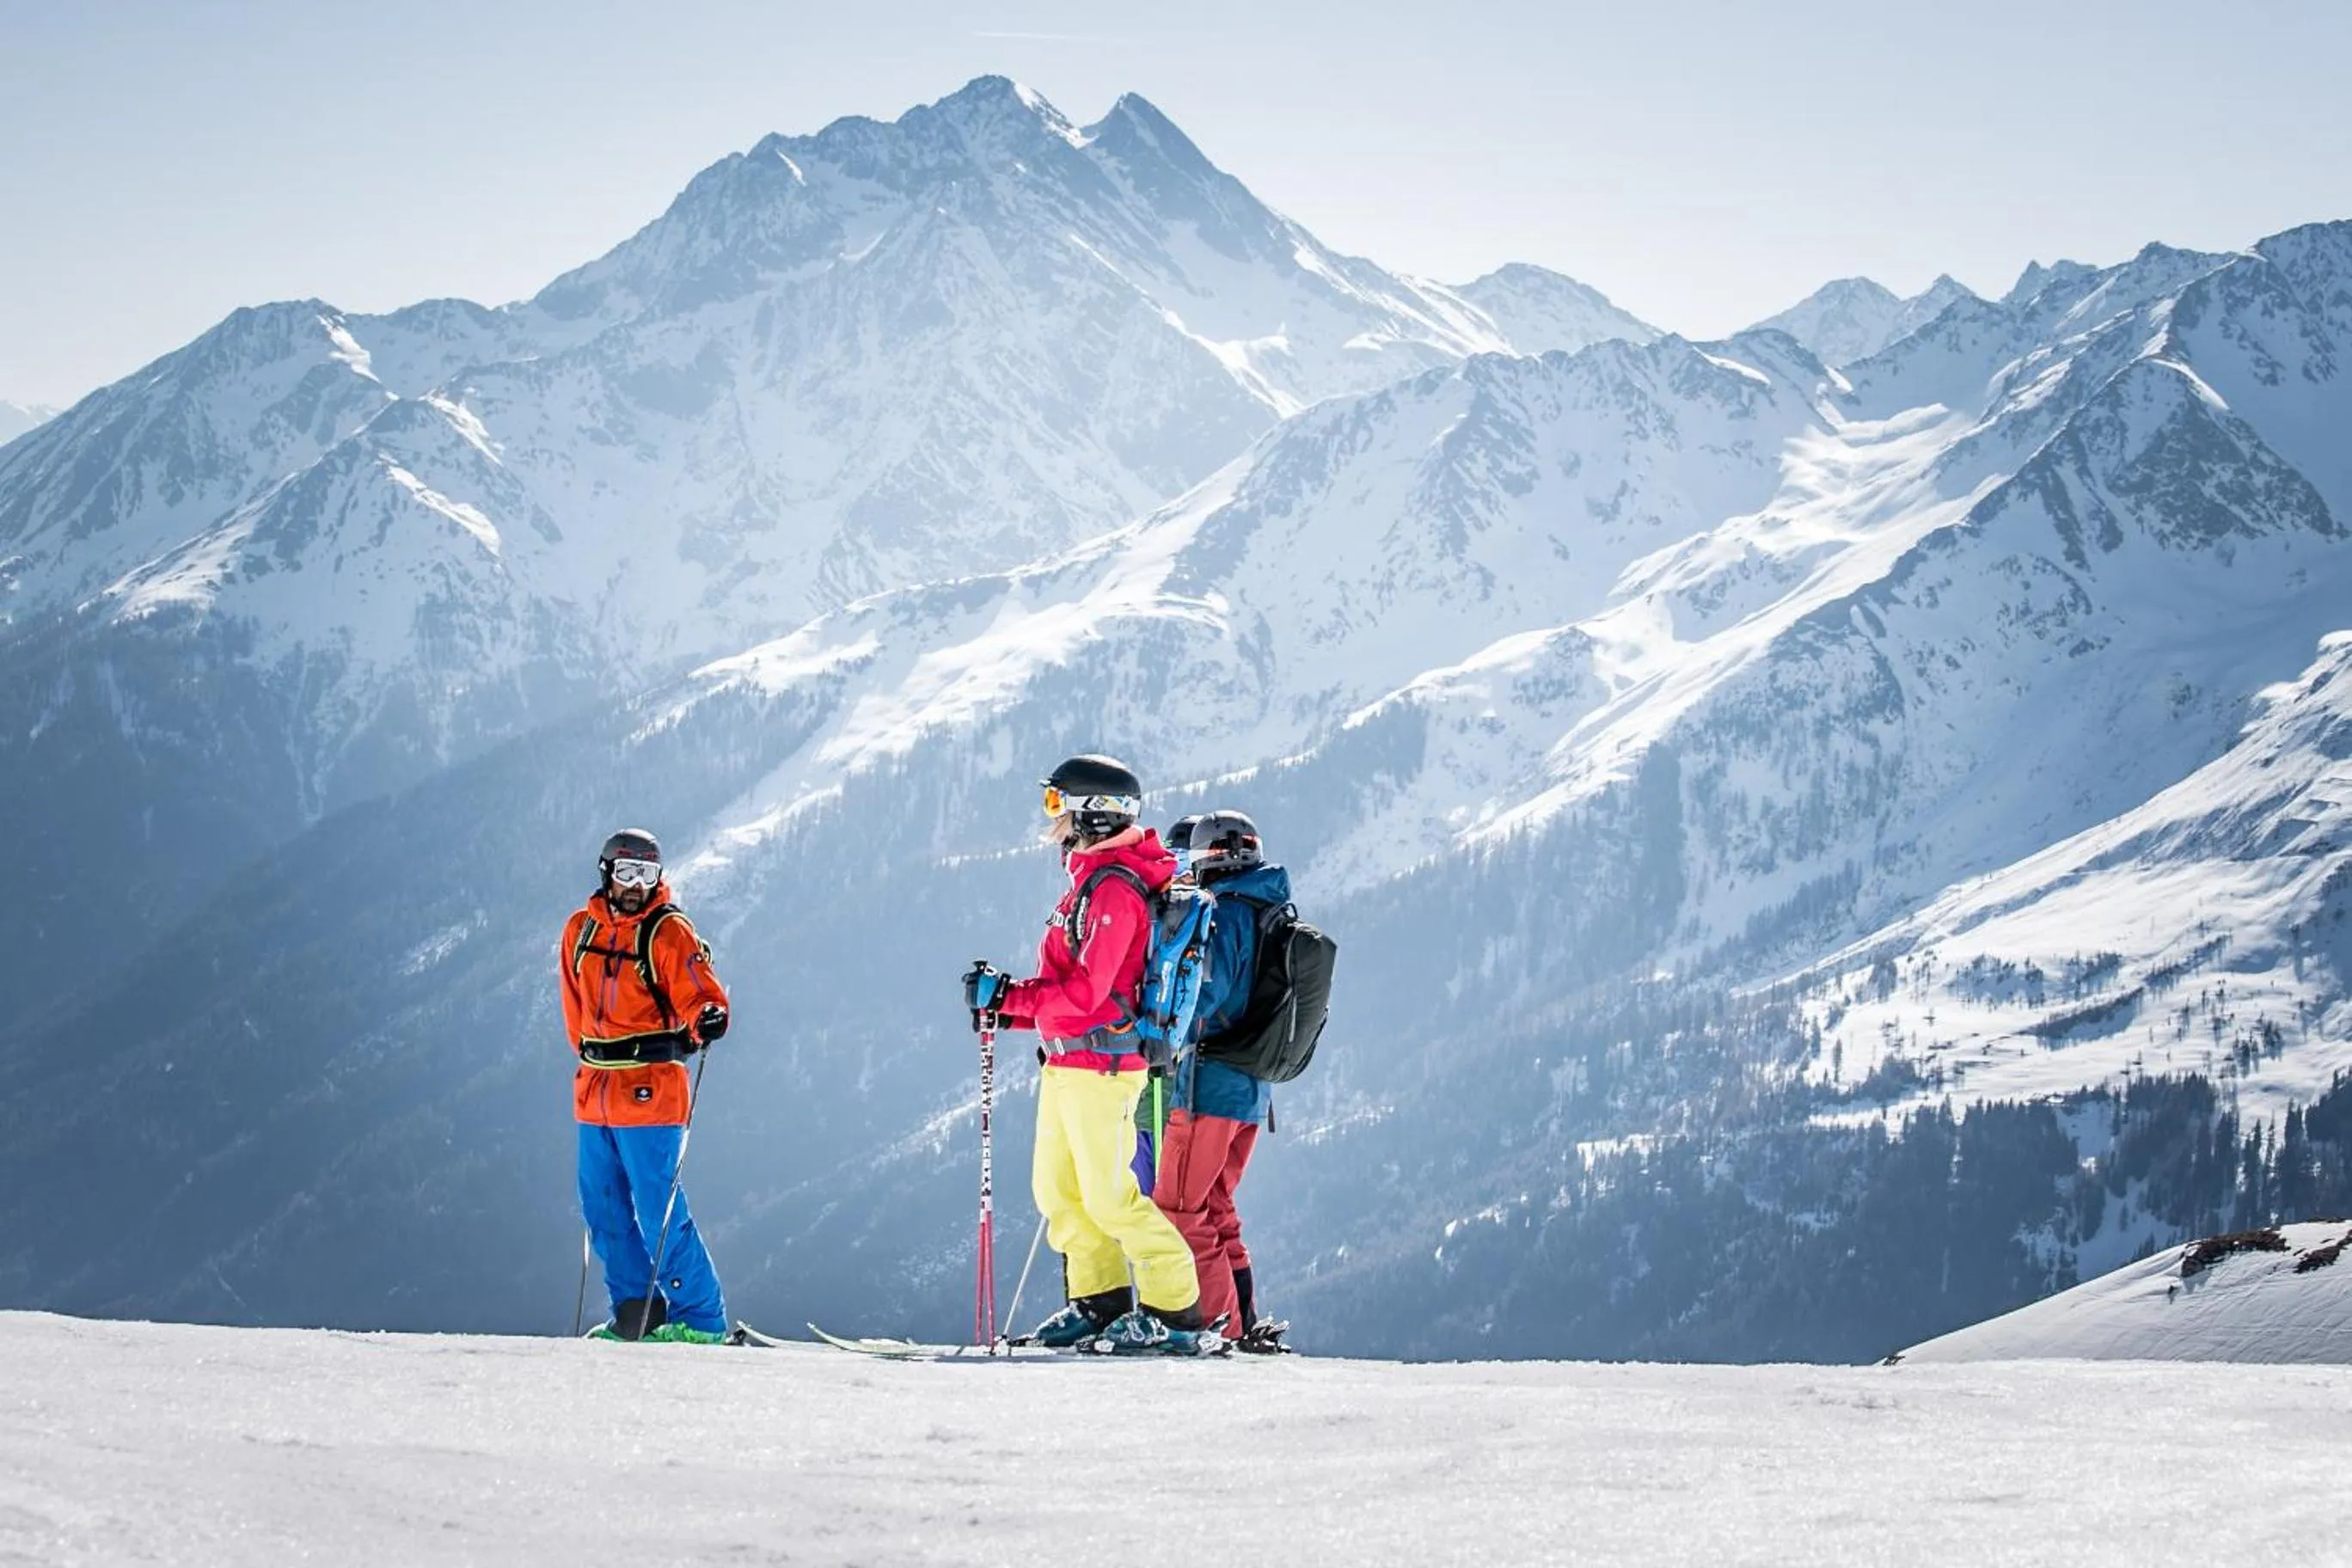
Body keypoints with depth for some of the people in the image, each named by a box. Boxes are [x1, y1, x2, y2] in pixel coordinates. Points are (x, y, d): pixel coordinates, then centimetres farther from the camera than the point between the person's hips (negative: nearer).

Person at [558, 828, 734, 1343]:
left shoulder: (668, 932, -6)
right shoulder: (581, 930, 10)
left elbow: (700, 997, -12)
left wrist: (707, 1020, -33)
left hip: (648, 1093, -6)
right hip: (594, 1090, 6)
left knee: (659, 1212, -8)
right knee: (603, 1209, 10)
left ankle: (701, 1319, -2)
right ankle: (634, 1311, 21)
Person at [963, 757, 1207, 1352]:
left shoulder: (1114, 889, -17)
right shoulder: (1091, 879, 15)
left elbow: (1085, 991, -23)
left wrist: (1007, 995, -19)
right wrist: (1006, 1007, 12)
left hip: (1099, 1066, -10)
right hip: (1067, 1061, 10)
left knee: (1109, 1196, -8)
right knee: (1058, 1188, 12)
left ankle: (1176, 1310, -4)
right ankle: (1099, 1298, 19)